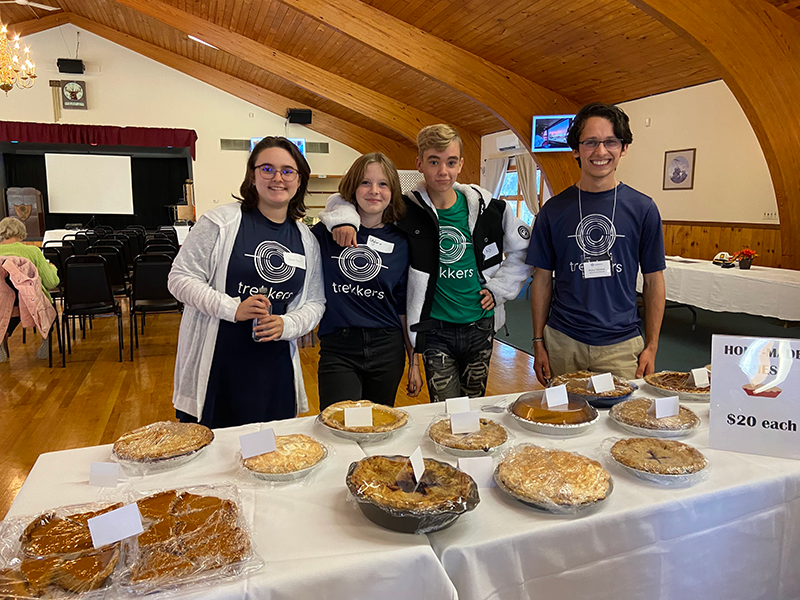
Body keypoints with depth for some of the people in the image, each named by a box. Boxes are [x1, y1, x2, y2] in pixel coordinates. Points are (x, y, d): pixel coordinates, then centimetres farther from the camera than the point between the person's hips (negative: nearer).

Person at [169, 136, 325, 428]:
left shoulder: (306, 239, 7)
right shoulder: (221, 222, -5)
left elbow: (315, 302, 10)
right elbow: (180, 277, -5)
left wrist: (286, 325, -10)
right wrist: (232, 308, -18)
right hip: (215, 366, -3)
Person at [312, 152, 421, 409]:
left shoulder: (400, 243, 5)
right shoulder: (326, 232, 0)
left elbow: (404, 309, 9)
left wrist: (414, 363, 10)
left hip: (387, 350, 2)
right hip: (338, 351, -2)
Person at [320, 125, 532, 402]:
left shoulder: (489, 208, -1)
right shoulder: (406, 210, -8)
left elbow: (523, 249, 13)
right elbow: (348, 197, -1)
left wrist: (499, 287, 5)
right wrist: (344, 217, -23)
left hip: (480, 326, 3)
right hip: (436, 329, -2)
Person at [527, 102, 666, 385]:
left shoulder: (643, 208, 0)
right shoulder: (554, 209, 1)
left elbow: (653, 282, 5)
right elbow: (542, 279, 5)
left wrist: (651, 347, 2)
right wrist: (538, 343, 3)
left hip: (621, 344, 0)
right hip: (562, 343, 0)